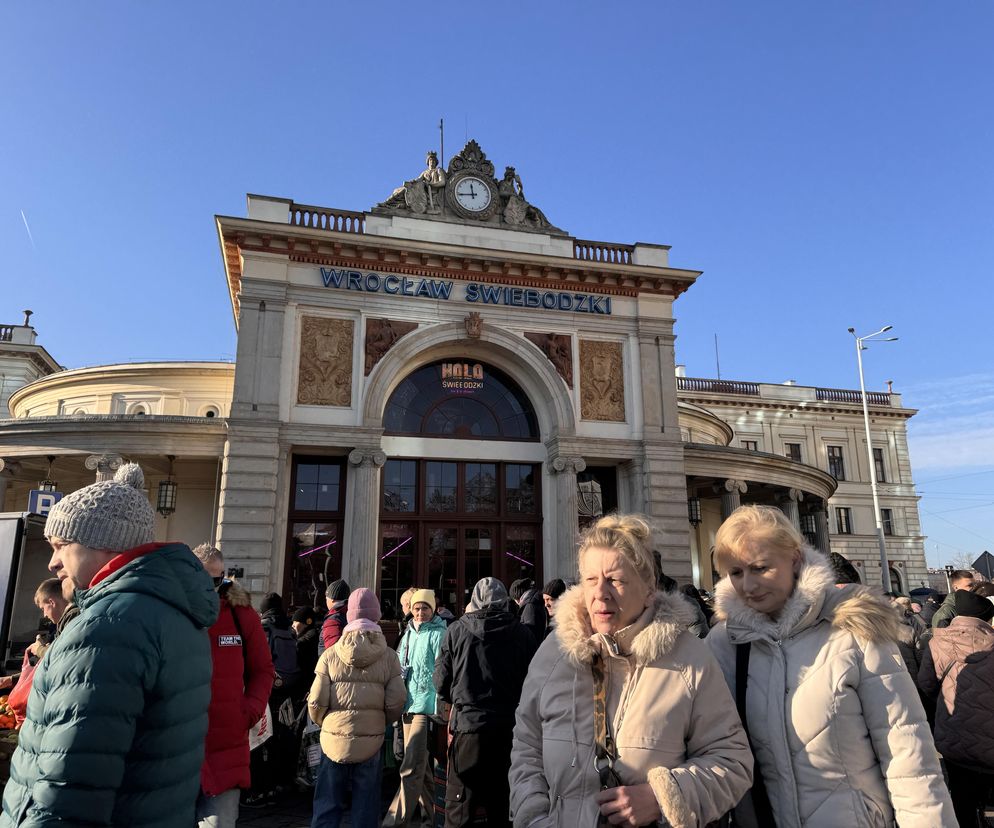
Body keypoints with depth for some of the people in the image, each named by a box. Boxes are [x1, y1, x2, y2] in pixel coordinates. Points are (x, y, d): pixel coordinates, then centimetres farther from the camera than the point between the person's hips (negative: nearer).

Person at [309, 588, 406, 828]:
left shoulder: (330, 655, -6)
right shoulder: (388, 657, -6)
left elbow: (316, 702, -6)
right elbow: (396, 703, -7)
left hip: (334, 741, 0)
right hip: (371, 743, 0)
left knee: (327, 807, 14)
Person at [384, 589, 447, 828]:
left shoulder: (437, 634, -8)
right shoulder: (408, 634, 14)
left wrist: (439, 709, -16)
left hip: (426, 705, -8)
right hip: (408, 703, 8)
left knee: (411, 767, -10)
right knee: (420, 765, 16)